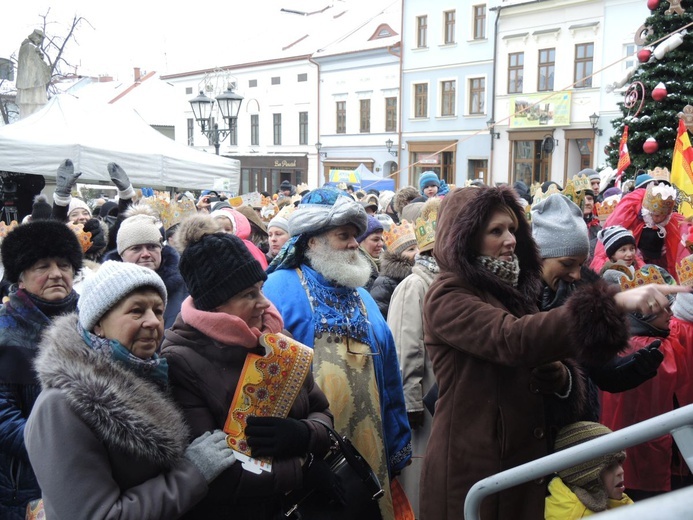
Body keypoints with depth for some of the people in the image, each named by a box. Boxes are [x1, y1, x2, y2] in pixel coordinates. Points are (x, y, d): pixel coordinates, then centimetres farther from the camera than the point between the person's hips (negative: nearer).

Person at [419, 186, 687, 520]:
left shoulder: (508, 288, 10)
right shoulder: (447, 298, -16)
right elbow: (513, 339, -33)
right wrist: (614, 303, -38)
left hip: (524, 457, 8)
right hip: (473, 467, -8)